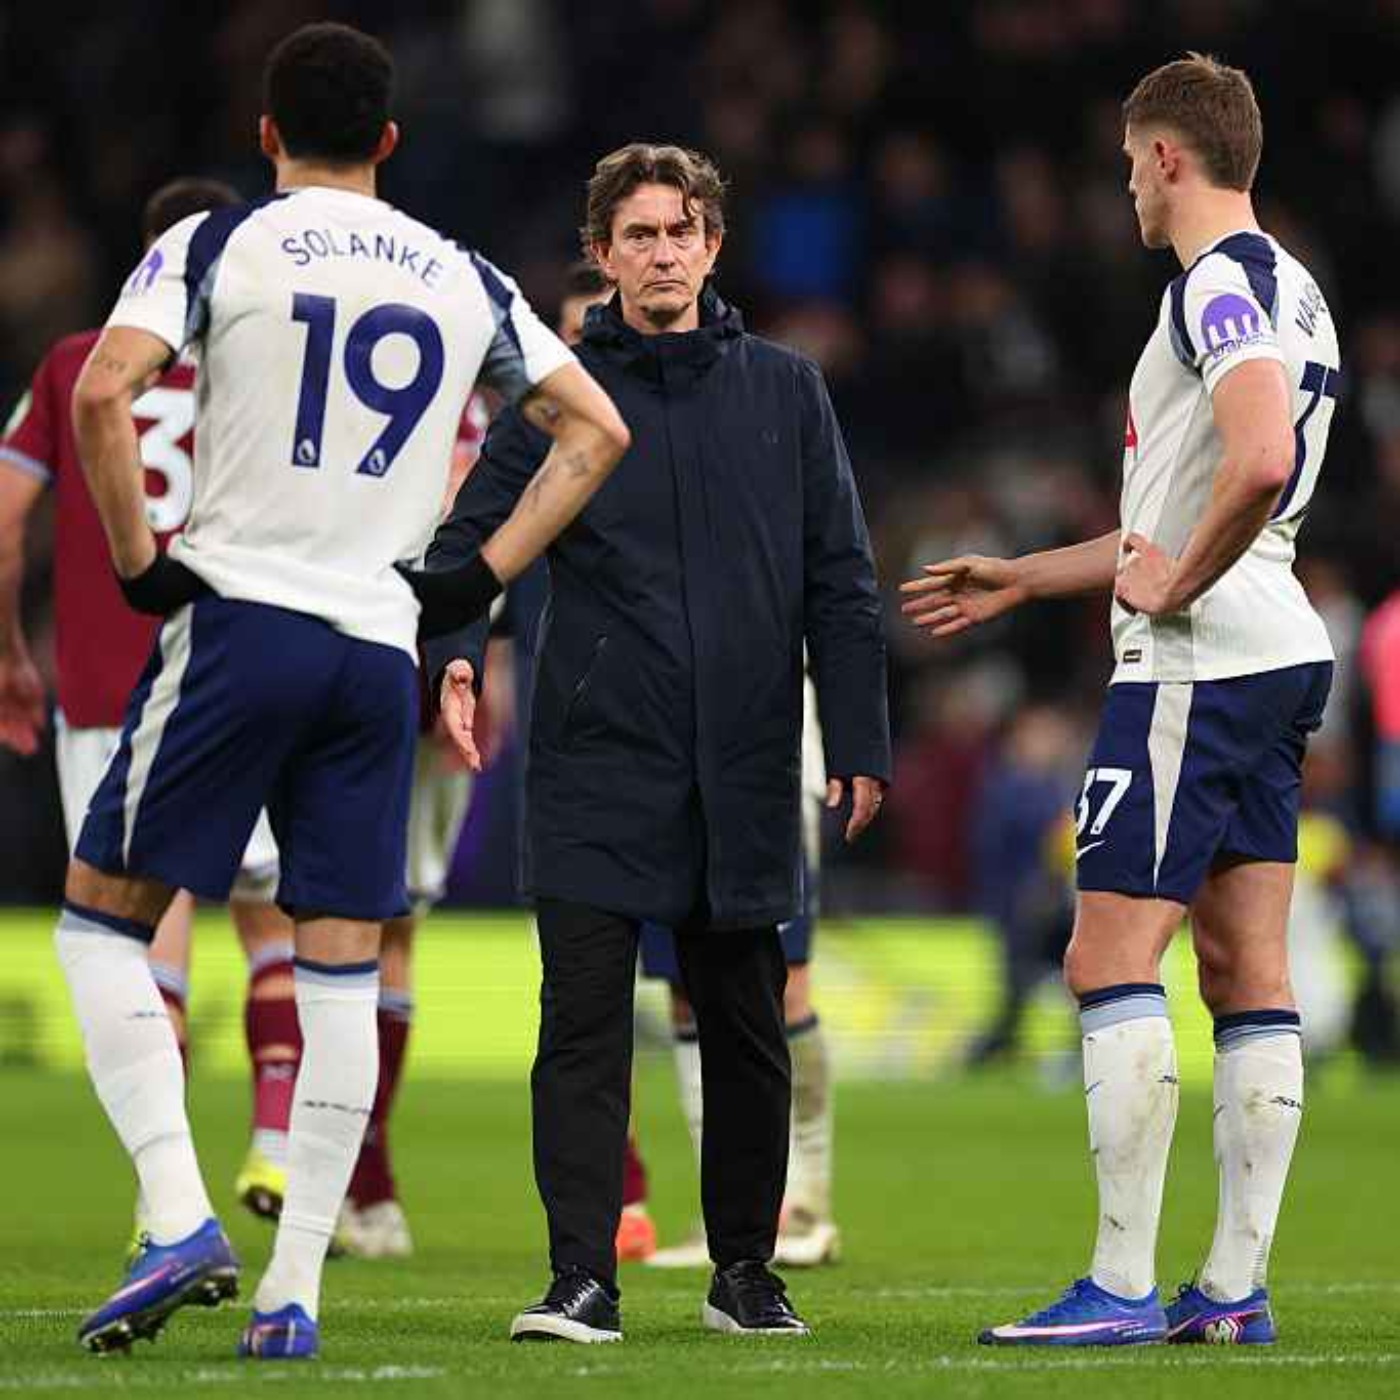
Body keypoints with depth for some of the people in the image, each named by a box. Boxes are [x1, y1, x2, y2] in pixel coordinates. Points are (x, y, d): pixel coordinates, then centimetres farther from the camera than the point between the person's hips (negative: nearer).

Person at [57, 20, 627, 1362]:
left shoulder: (214, 246, 1)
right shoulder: (463, 280, 13)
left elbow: (102, 390, -15)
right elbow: (596, 429, 16)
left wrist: (139, 561, -5)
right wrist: (480, 578, 12)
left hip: (237, 615, -3)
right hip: (380, 646, 4)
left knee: (101, 915, 6)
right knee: (341, 976, 6)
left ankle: (179, 1220, -8)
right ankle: (292, 1294, 3)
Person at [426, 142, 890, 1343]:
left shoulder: (785, 392, 8)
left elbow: (841, 580, 8)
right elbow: (469, 540, -1)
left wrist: (861, 745, 3)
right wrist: (453, 650, -22)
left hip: (744, 778, 2)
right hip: (596, 766, -2)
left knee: (746, 1031, 9)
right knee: (584, 1027, -8)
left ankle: (746, 1269, 21)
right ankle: (584, 1278, -7)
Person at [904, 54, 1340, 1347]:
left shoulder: (1216, 283, -13)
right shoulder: (1291, 291, 19)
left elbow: (1261, 462, -30)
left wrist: (1176, 583, -16)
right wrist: (1024, 580, 31)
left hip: (1194, 664, -10)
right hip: (1278, 657, 10)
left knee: (1112, 962, -9)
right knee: (1247, 974, 7)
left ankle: (1122, 1287, -11)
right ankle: (1237, 1286, 8)